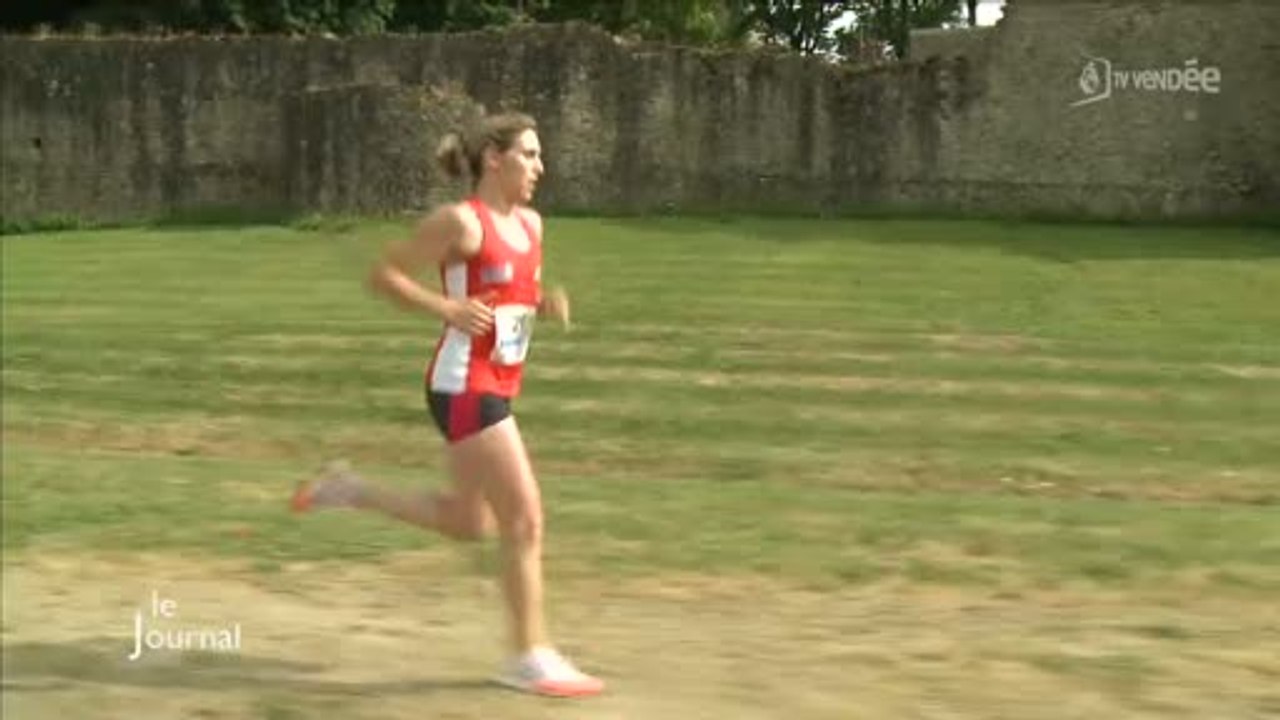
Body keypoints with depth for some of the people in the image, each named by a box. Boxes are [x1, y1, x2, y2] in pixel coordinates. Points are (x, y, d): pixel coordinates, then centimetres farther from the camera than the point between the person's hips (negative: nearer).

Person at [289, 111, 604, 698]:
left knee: (470, 523, 17)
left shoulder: (530, 223, 11)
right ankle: (530, 655, 2)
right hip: (464, 387, -9)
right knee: (525, 518, -7)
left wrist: (547, 305, 3)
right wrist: (447, 309, -20)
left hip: (497, 386, 9)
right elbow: (383, 275, -9)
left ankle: (347, 491, 29)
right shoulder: (460, 221, -12)